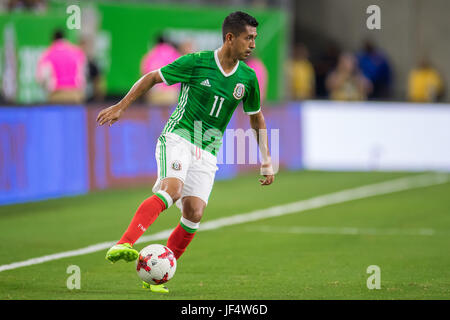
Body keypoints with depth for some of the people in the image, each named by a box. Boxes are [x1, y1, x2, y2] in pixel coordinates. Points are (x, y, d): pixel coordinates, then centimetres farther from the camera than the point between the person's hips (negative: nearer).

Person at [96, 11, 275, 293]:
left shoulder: (248, 78, 4)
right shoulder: (196, 62, -8)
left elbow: (257, 120, 18)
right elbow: (152, 78, 2)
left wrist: (267, 162, 13)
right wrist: (121, 107, -2)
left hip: (207, 153, 5)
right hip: (178, 137, -4)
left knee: (194, 213, -10)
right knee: (173, 189, -31)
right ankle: (123, 245, -42)